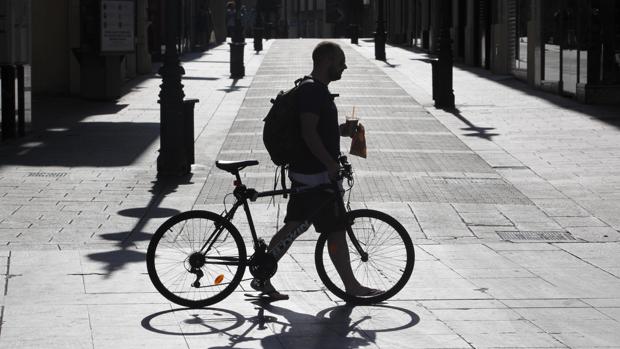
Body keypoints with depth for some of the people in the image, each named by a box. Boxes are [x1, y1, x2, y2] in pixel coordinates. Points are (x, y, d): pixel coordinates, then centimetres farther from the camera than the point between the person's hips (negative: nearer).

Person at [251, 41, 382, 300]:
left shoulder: (317, 90, 16)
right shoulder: (312, 91, -17)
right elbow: (309, 133, -24)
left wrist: (339, 130, 12)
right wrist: (331, 164, -22)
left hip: (304, 173, 10)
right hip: (316, 174, -10)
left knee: (293, 227, 12)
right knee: (336, 230, -2)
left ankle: (262, 277, 14)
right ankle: (351, 287, 6)